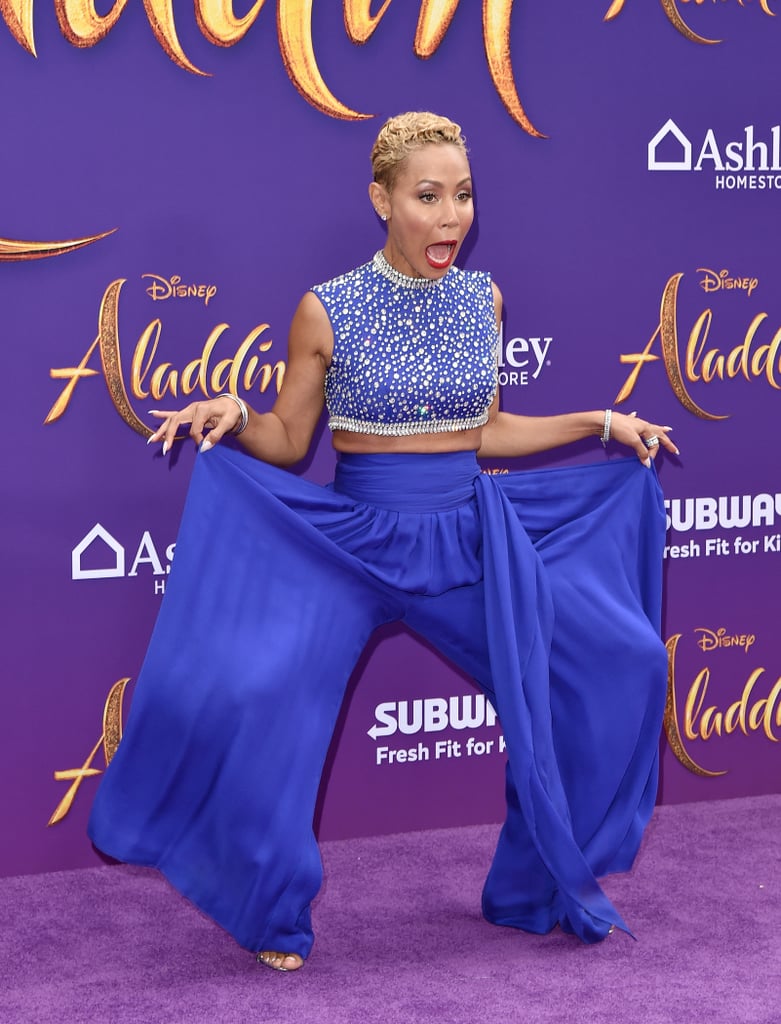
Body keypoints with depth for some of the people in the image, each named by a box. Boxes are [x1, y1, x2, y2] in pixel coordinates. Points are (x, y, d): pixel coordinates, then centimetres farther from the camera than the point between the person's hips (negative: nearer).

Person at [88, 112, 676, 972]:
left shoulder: (482, 298, 4)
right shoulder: (328, 310, -8)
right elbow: (288, 442, -1)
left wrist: (601, 424, 11)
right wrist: (232, 417, -20)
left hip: (471, 539, 4)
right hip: (354, 540, -4)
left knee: (614, 663, -1)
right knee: (258, 700, -22)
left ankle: (546, 887, 20)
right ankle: (275, 917, 5)